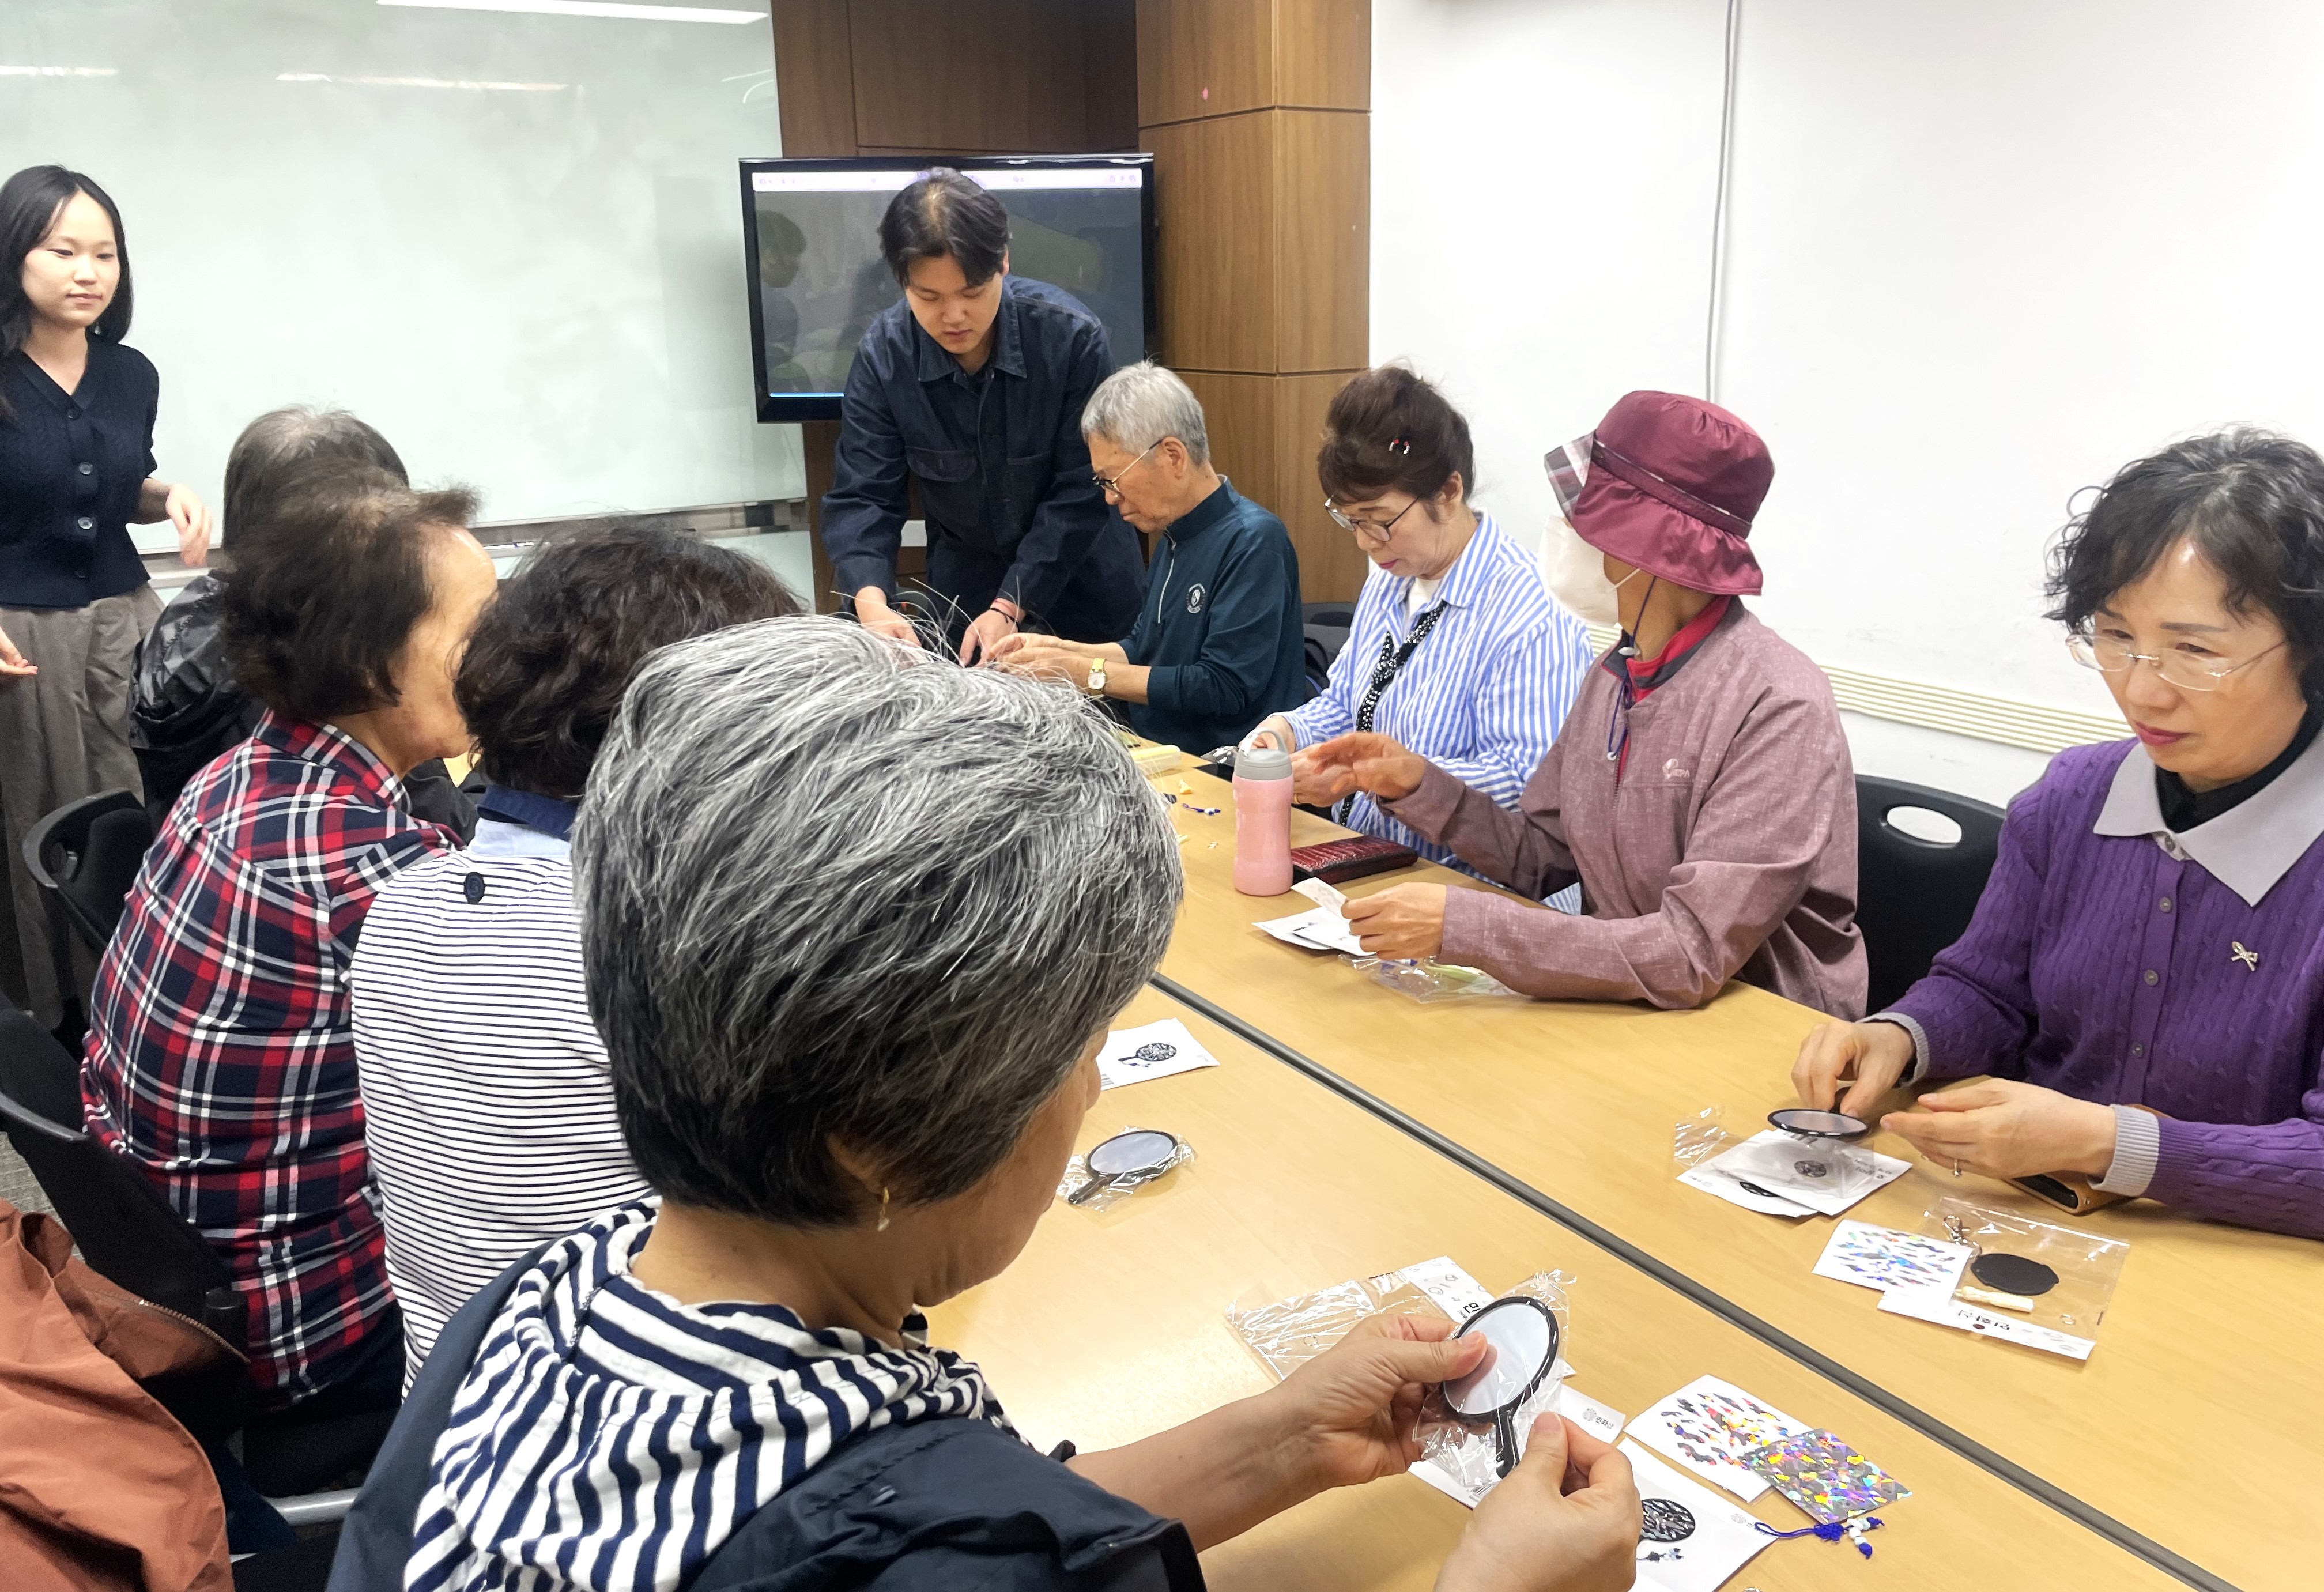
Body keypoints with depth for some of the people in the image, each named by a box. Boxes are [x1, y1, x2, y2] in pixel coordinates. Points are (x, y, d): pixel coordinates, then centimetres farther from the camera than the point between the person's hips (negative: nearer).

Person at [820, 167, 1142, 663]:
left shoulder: (1072, 337, -22)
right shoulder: (883, 357, -16)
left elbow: (1081, 490, -21)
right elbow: (860, 497, -18)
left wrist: (1010, 606, -28)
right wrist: (871, 602, -37)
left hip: (1082, 581, -1)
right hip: (964, 584, 1)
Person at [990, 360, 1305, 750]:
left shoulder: (1253, 541, -14)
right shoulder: (1174, 535, 13)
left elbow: (1225, 688, -20)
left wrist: (1089, 673, -15)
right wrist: (1062, 649, 6)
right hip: (1159, 759, 8)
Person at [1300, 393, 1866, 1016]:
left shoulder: (1778, 709, -22)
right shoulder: (1616, 672, 4)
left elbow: (1695, 957, -26)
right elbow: (1541, 855, 10)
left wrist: (1462, 925, -29)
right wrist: (1419, 786, -6)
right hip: (1623, 1002, 6)